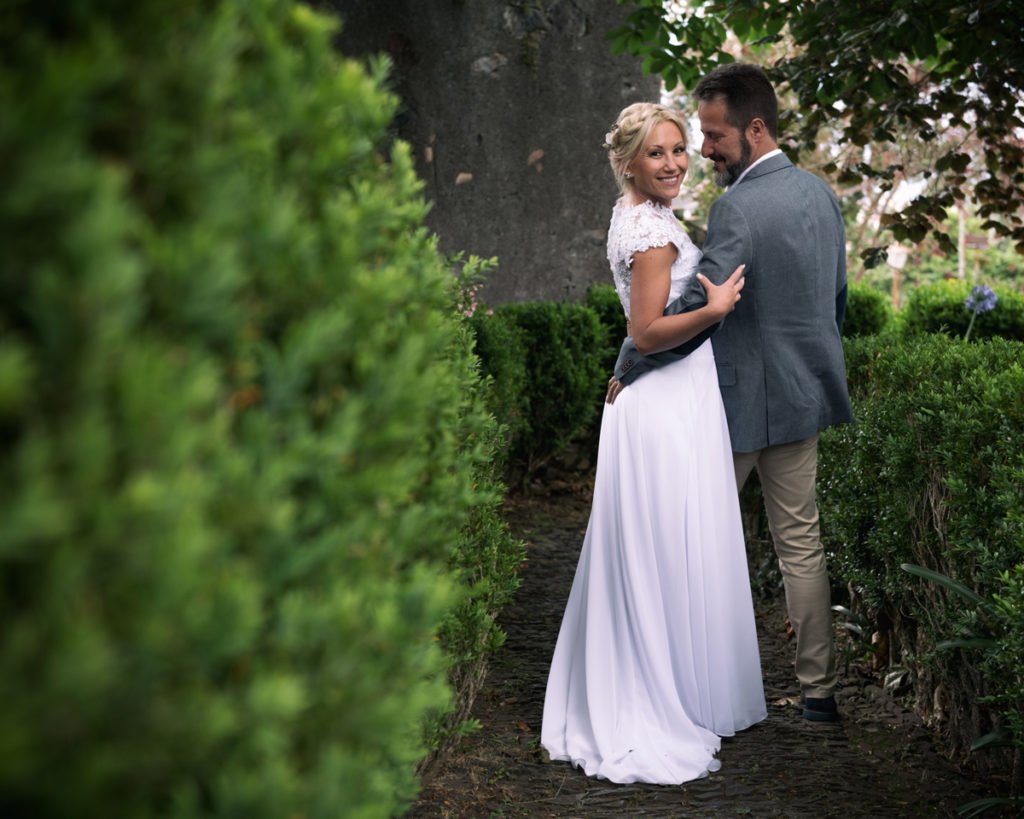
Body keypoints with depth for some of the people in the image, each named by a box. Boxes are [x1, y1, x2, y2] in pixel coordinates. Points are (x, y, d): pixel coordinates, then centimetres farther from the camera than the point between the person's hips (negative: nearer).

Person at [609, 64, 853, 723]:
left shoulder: (739, 208, -20)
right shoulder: (821, 193, 7)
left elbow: (695, 309, -24)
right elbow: (839, 296, 17)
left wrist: (627, 372, -12)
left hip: (740, 402, -8)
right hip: (804, 394, 8)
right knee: (801, 543, 12)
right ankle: (819, 690, 17)